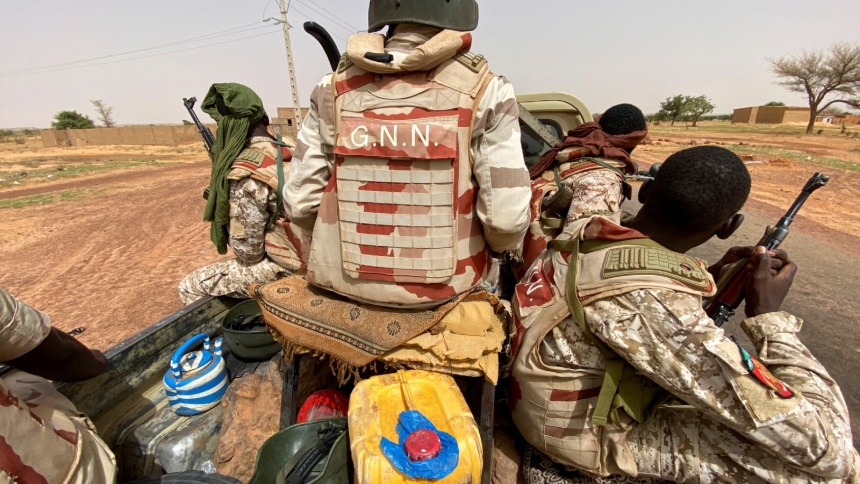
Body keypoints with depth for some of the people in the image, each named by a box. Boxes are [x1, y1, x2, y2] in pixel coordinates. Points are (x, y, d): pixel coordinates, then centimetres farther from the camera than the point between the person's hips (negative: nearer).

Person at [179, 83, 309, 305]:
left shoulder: (245, 173, -23)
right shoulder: (290, 148, 2)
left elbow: (248, 251, -17)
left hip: (281, 268, -8)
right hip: (309, 257, 8)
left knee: (189, 287, 10)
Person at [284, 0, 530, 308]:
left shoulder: (335, 88, -2)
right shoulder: (482, 90, -9)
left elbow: (300, 202, -2)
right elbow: (506, 216, -15)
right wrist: (505, 250, 7)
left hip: (344, 286, 3)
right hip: (447, 292, -2)